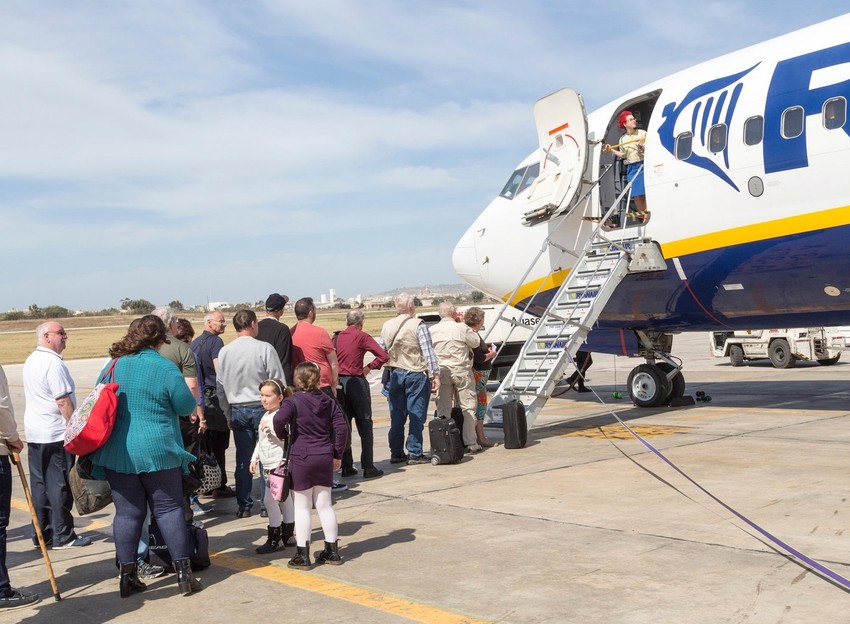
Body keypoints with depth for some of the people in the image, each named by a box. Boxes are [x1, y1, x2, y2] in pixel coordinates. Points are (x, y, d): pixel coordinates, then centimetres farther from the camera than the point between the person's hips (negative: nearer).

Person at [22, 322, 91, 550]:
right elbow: (63, 401, -21)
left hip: (34, 434, 9)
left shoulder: (31, 361, 13)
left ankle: (42, 534, 17)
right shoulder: (53, 362, -17)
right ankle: (63, 536, 4)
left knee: (39, 485, 12)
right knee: (60, 486, -1)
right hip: (56, 435, -9)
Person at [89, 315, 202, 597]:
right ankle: (183, 574, 8)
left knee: (127, 512, 10)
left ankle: (126, 576, 16)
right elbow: (187, 406, -5)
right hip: (157, 451, -3)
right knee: (169, 510, 6)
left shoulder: (114, 365, 5)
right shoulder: (165, 368, -10)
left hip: (116, 453, 4)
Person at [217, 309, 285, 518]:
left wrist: (228, 414, 17)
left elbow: (220, 385, 7)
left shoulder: (224, 352, 1)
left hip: (237, 410, 4)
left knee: (243, 459, 10)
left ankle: (243, 506, 14)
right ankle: (267, 504, 6)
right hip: (262, 407, -4)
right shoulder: (264, 348, -11)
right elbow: (278, 382, -9)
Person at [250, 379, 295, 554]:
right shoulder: (266, 416, 16)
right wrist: (254, 459, 23)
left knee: (271, 500, -10)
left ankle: (274, 539, -3)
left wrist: (269, 426, -30)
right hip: (269, 465, 10)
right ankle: (287, 535, 21)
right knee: (284, 499, 14)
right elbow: (261, 440, 25)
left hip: (279, 464, -10)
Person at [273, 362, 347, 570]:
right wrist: (337, 454, 7)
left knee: (302, 507, 4)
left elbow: (279, 420, -26)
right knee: (324, 505, 13)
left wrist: (282, 435, -5)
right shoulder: (328, 401, 5)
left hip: (301, 459, -4)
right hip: (325, 458, 4)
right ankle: (332, 551, 18)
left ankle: (302, 555, 7)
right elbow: (341, 428, 0)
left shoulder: (293, 402, -8)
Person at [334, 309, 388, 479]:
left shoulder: (337, 337, 6)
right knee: (364, 425, 2)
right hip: (356, 382, -4)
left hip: (338, 382, 5)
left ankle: (346, 467, 13)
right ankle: (368, 467, 0)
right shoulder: (362, 336, -6)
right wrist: (369, 367, -1)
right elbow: (383, 356, -13)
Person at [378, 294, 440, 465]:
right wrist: (435, 374, -12)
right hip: (415, 374, -5)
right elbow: (428, 351, -13)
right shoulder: (418, 325, -9)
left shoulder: (387, 326, 7)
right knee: (416, 415, 0)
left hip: (395, 374, 5)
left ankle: (396, 453, 14)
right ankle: (415, 453, 1)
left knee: (397, 416, 10)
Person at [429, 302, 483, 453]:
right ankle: (470, 443, 3)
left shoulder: (432, 330, -1)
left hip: (441, 372, 3)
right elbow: (476, 342, 3)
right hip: (461, 371, -3)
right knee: (467, 407, 5)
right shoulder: (462, 328, -11)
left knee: (443, 408, 8)